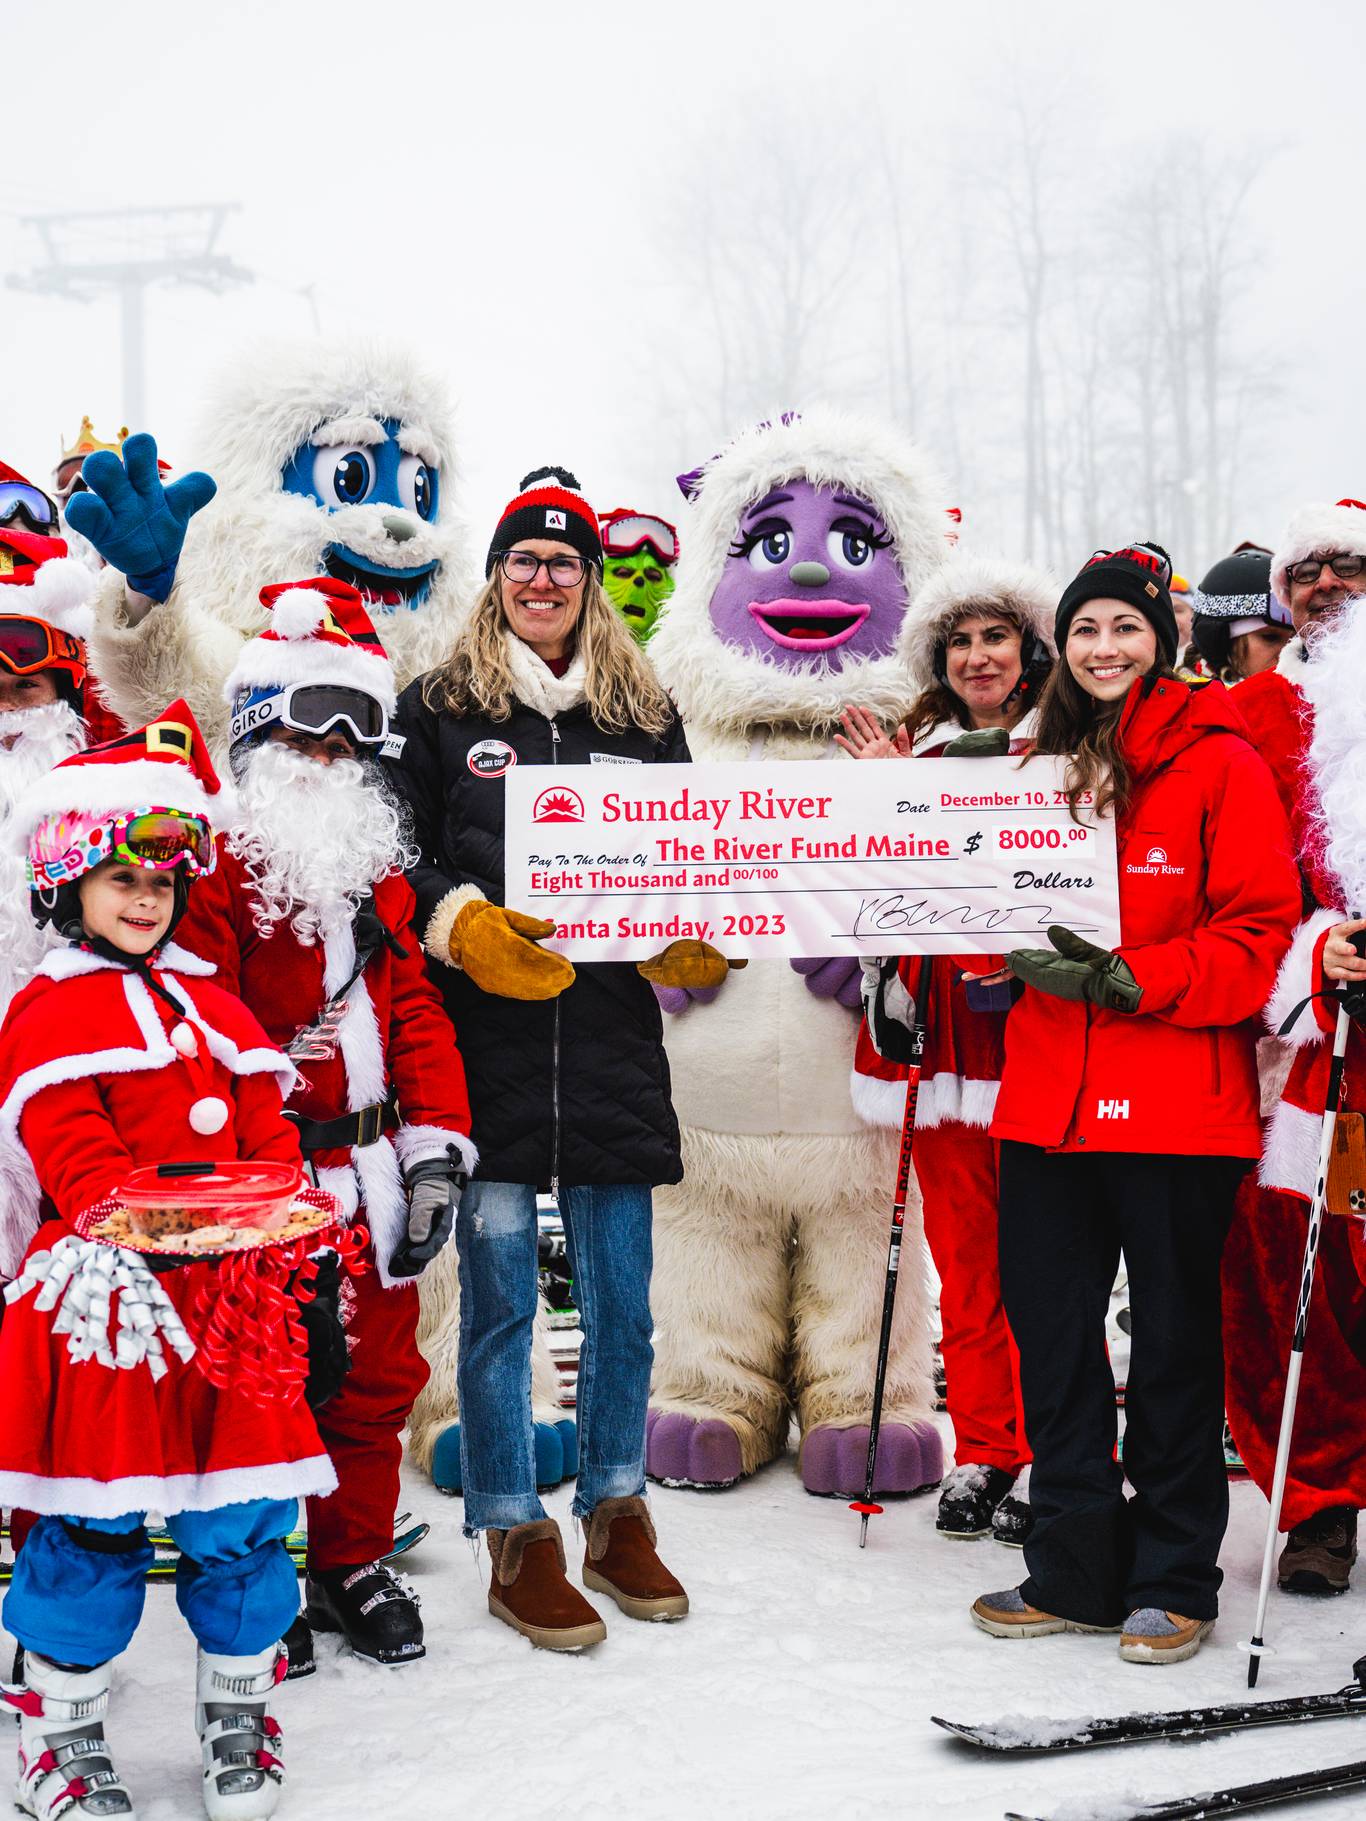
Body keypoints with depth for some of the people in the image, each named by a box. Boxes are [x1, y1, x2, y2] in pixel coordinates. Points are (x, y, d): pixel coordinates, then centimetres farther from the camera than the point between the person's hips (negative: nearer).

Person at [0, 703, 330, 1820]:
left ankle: (240, 1716, 27)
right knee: (91, 1529, 3)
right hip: (106, 1306, -4)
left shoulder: (214, 1007, 16)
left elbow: (268, 1140, 11)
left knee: (242, 1522, 9)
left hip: (230, 1304, 5)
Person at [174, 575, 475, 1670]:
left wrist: (436, 1148, 4)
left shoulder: (376, 872, 15)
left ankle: (356, 1566, 29)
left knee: (375, 1376, 13)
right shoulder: (219, 866, -6)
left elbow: (416, 1013, 13)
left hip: (368, 1177, 6)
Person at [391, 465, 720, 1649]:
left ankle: (617, 1516, 24)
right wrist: (463, 924, -16)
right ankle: (516, 1542, 12)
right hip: (486, 1039, -3)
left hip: (612, 1038, 3)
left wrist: (697, 942, -2)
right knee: (501, 1295, 1)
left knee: (621, 1295, 8)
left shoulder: (645, 715, 14)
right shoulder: (438, 710, 6)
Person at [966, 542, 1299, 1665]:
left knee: (1174, 1338, 4)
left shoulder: (1219, 761, -3)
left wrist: (1130, 981, -18)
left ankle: (1173, 1582, 18)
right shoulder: (1043, 766, 14)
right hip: (1048, 1095, 6)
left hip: (1174, 1099, -5)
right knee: (1047, 1324, 9)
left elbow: (1260, 928, -9)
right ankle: (1076, 1570, 22)